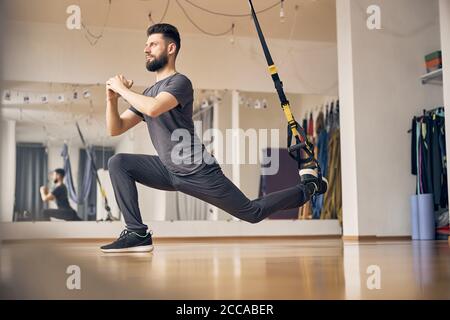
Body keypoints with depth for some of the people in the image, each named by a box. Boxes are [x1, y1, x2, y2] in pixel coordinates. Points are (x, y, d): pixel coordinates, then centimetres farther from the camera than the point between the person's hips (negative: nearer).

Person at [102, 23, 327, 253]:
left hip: (199, 173, -7)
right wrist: (111, 98, -6)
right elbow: (115, 129, 11)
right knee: (118, 163, -6)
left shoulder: (179, 82, -13)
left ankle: (308, 186, 25)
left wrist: (122, 89, -19)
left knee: (254, 213, 2)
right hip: (169, 172, 8)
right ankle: (137, 233, -8)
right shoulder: (149, 93, 13)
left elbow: (153, 109, -34)